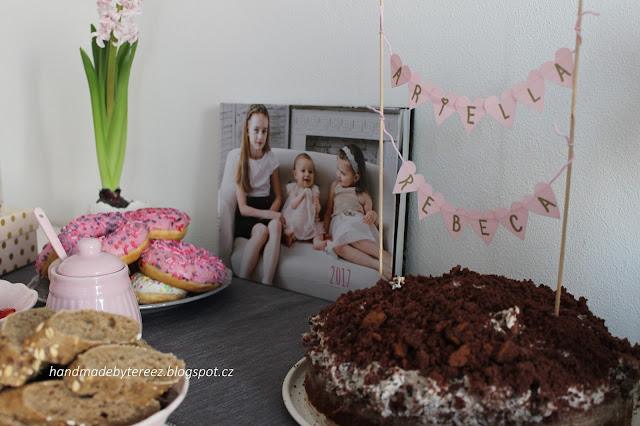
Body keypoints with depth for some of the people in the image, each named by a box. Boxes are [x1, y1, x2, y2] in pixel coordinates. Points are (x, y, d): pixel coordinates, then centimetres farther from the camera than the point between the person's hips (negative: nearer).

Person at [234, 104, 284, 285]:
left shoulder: (270, 157, 8)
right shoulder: (240, 160, -4)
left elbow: (278, 196, 12)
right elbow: (243, 208, -7)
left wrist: (270, 214, -8)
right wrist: (269, 215, -20)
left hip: (267, 211, 3)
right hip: (246, 216, -3)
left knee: (275, 225, -32)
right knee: (261, 230, -35)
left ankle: (266, 284, -39)